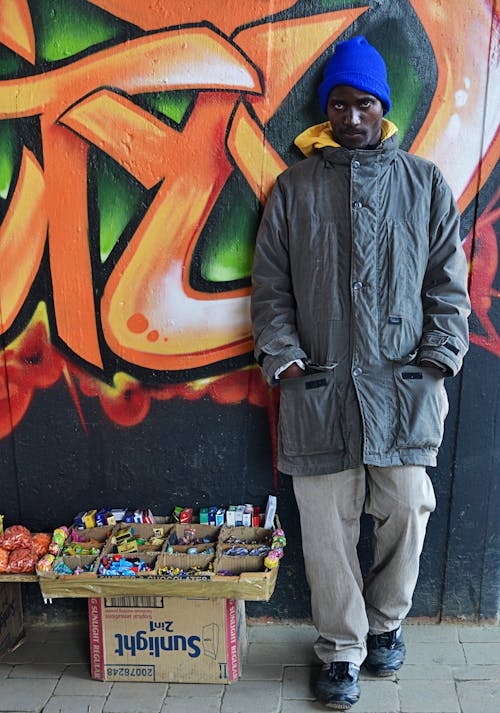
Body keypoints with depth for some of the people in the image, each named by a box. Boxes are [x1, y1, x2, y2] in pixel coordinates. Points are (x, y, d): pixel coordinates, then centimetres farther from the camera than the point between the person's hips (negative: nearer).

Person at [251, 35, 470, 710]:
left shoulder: (425, 182, 10)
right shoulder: (294, 186, 9)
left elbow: (448, 281, 9)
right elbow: (270, 284, 8)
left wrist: (439, 355, -3)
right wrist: (282, 355, -4)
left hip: (404, 383, 1)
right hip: (318, 384, 0)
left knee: (406, 510, 4)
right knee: (327, 524, 4)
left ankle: (386, 622, 33)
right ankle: (341, 651, 24)